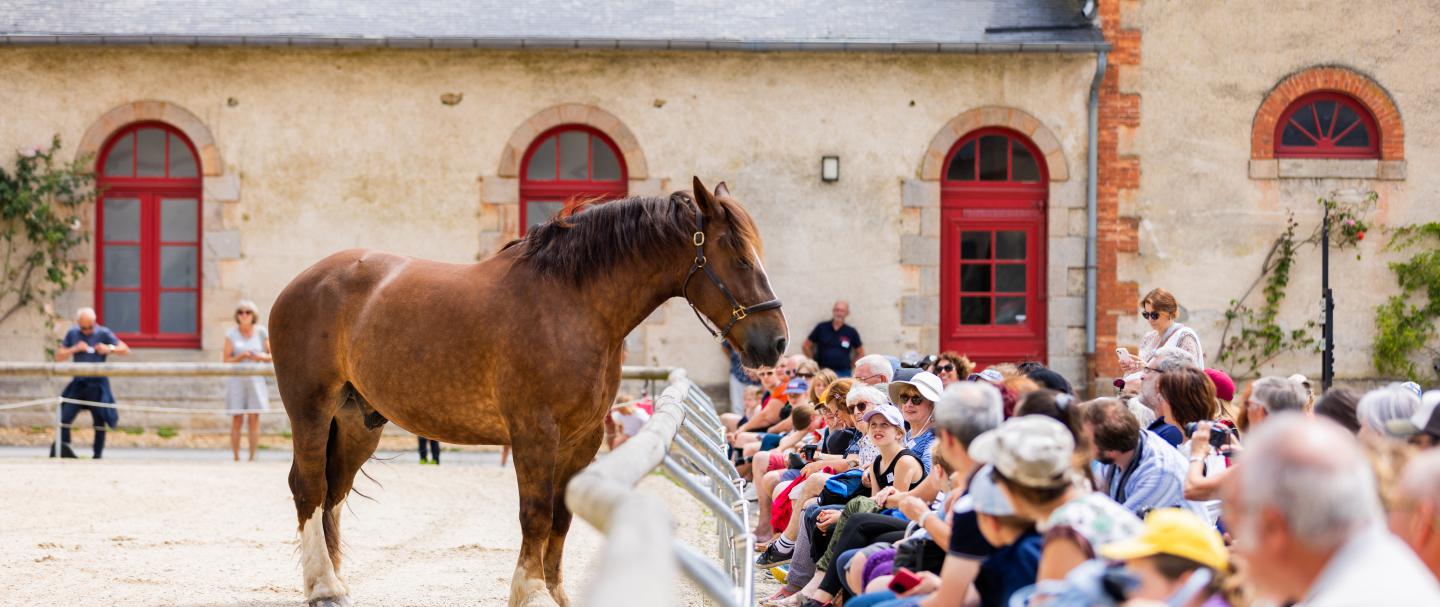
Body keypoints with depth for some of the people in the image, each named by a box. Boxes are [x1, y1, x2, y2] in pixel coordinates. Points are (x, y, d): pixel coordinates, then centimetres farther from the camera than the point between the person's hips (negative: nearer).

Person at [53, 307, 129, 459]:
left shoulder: (103, 333, -2)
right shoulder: (72, 334, 6)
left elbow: (125, 350, -3)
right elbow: (59, 357, 6)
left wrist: (110, 349, -20)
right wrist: (74, 349, -10)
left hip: (97, 385, -3)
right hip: (78, 384, 3)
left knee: (99, 421, 0)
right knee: (64, 417, -4)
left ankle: (98, 455, 7)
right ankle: (63, 449, 7)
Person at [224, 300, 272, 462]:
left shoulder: (261, 332, 3)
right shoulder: (231, 334, 0)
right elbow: (226, 360, -1)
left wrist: (261, 357, -12)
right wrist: (241, 357, -17)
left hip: (255, 380, 1)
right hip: (236, 380, -1)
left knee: (254, 418, -2)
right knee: (237, 419, -3)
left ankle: (252, 457, 0)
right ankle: (236, 457, 0)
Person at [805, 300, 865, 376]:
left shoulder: (851, 332, 6)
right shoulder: (821, 328, 4)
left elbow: (860, 353, 17)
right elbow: (807, 346, 12)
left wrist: (851, 366, 7)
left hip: (843, 373, 0)